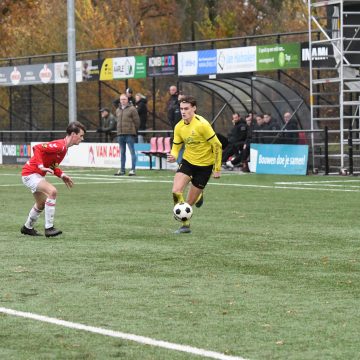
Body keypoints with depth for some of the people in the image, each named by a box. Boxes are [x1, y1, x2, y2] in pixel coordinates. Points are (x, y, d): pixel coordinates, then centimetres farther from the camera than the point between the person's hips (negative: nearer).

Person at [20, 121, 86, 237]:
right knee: (52, 191, -29)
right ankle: (49, 228, -27)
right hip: (30, 174, -11)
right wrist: (41, 166, -35)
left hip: (37, 175, 11)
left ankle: (27, 228, 47)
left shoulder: (64, 148, 8)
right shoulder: (59, 146, -24)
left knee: (42, 204, 25)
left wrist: (61, 175, 6)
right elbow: (37, 148, -30)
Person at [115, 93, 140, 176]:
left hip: (130, 134, -6)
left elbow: (137, 121, -3)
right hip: (120, 134, 6)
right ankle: (122, 170, 15)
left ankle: (133, 169, -6)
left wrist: (134, 131, 0)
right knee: (122, 153, 10)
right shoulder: (118, 110, 16)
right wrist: (119, 130, 13)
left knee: (132, 151, -6)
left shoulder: (132, 109, -3)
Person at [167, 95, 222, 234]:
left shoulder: (202, 124, -21)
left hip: (204, 164, -4)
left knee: (189, 202, -1)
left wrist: (217, 169, -13)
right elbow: (176, 147, 7)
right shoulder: (179, 127, -3)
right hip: (188, 160, 4)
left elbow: (217, 145, -15)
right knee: (176, 191, -19)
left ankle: (199, 195, 36)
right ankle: (185, 225, -5)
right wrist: (173, 157, -17)